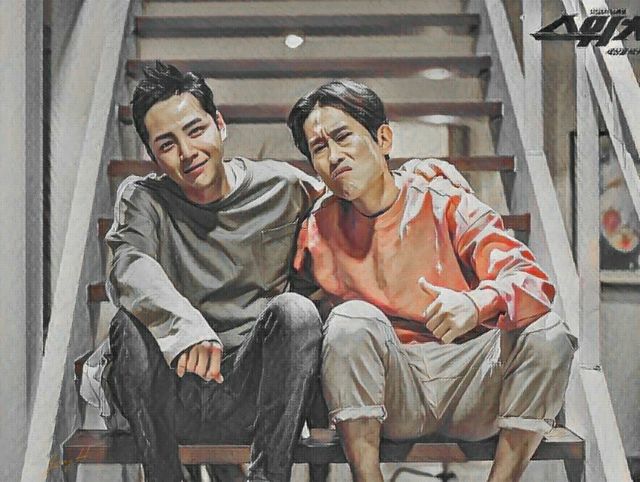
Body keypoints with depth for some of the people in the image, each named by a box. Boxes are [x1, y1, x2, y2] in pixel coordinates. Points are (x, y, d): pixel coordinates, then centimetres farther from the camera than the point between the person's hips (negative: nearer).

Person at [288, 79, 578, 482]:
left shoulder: (446, 204, -3)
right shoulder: (319, 231, 4)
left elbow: (533, 282, -14)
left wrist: (475, 304, -36)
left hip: (468, 381, 0)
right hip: (389, 394, 0)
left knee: (548, 334, -24)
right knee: (352, 319, -26)